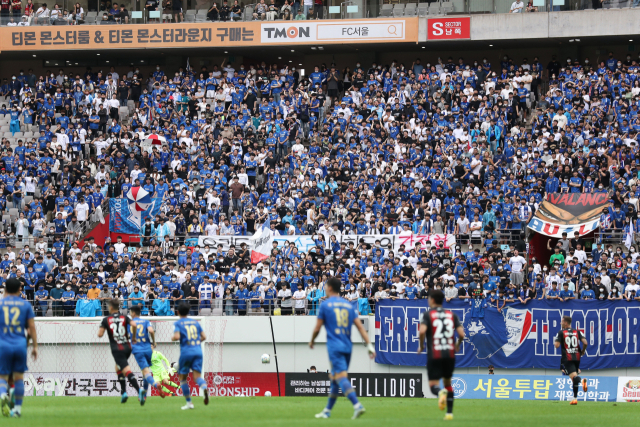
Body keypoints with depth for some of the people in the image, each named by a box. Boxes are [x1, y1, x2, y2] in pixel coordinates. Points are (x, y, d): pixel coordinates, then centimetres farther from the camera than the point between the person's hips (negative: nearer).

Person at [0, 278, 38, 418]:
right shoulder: (25, 304, 7)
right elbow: (31, 327, 5)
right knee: (19, 377, 10)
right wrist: (35, 346, 10)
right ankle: (17, 408, 11)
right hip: (20, 344, 1)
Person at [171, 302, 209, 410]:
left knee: (182, 377, 11)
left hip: (186, 351, -3)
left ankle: (189, 402, 7)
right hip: (198, 351, 3)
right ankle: (204, 388, -37)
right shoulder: (195, 322, 14)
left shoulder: (179, 323, 1)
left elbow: (177, 337, -14)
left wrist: (172, 338, 8)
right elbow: (204, 337, 12)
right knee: (197, 376, -2)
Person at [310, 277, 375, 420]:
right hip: (347, 347, 6)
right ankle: (327, 411, 24)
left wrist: (312, 341, 21)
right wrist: (369, 345, 3)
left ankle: (357, 405, -34)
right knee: (334, 378, 17)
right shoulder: (348, 305, 13)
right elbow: (360, 326, 6)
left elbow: (317, 328, 1)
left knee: (341, 377, -15)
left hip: (334, 347, -6)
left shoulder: (325, 305, -1)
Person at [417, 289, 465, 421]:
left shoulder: (428, 315, 0)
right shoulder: (451, 314, 10)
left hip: (434, 354, -4)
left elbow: (422, 330, -16)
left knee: (433, 384, -1)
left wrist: (421, 345, 0)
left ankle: (440, 393, -37)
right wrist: (457, 345, 21)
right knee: (448, 383, 20)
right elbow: (461, 333, 1)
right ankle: (450, 412, 15)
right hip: (450, 353, 4)